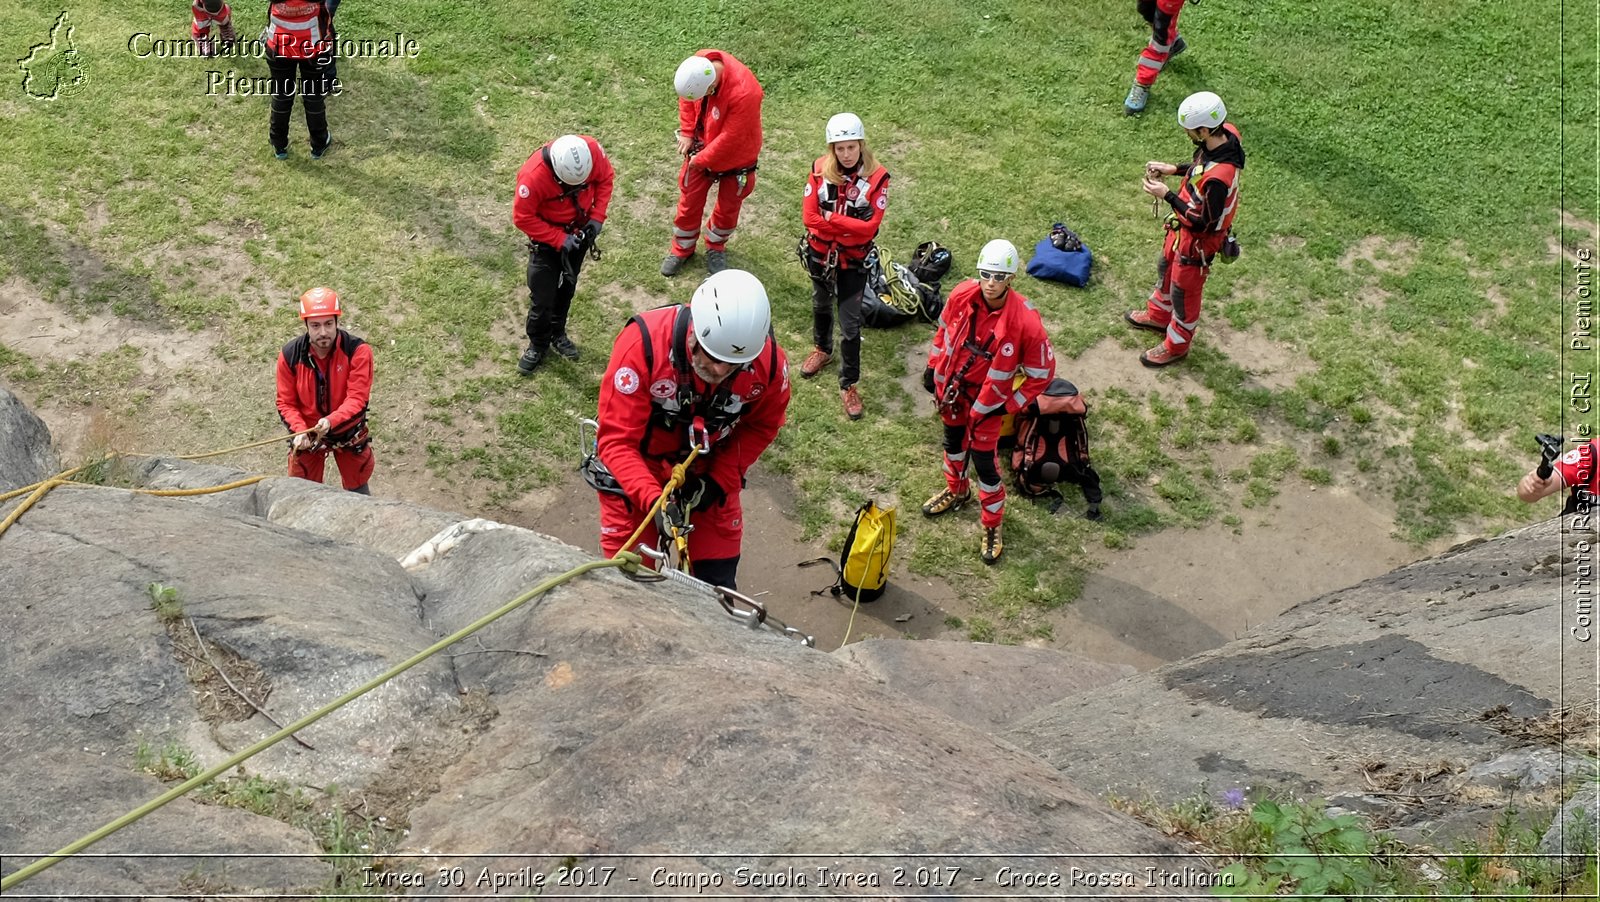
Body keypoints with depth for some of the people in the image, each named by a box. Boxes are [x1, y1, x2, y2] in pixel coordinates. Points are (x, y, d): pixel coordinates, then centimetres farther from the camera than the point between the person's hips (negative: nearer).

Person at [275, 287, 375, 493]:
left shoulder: (357, 351, -24)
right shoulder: (290, 355, -17)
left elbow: (357, 398, -28)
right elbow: (286, 402, -10)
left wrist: (331, 421, -45)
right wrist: (299, 430, -29)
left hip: (348, 431, -1)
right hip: (308, 433, 1)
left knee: (358, 492, 19)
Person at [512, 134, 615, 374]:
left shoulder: (592, 150, -28)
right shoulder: (534, 175, -38)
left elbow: (605, 178, -6)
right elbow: (522, 217, -24)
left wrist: (597, 218, -13)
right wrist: (560, 240, -25)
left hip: (579, 230, 4)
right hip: (546, 233, -4)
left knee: (567, 286, 20)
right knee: (542, 295, -1)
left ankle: (557, 333, 40)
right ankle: (538, 344, 21)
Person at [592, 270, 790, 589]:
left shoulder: (769, 362, -24)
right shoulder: (643, 343, -34)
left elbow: (761, 426, -3)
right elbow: (617, 440, -29)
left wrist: (718, 481, -14)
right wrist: (653, 499, -42)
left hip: (707, 473, 2)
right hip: (638, 468, -2)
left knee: (717, 580, 7)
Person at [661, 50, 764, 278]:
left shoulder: (743, 93, -41)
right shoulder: (698, 64, -25)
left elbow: (730, 138, -30)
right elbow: (686, 100, -3)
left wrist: (701, 160, -18)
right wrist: (687, 133, -8)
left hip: (735, 155, -4)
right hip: (702, 145, 4)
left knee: (728, 207, 17)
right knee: (689, 200, 15)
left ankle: (716, 248, 43)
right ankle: (682, 248, 37)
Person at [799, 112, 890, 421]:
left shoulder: (877, 177, -19)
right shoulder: (820, 170, -14)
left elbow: (869, 226, -23)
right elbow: (809, 217, -18)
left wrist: (831, 218, -22)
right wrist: (847, 229, -21)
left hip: (853, 261, -3)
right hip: (819, 254, 3)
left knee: (850, 325, 2)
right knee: (821, 304, 28)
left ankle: (848, 384, 17)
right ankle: (822, 349, 55)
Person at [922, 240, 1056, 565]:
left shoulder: (1025, 320, -30)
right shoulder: (962, 295, -18)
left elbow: (1042, 373, -18)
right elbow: (944, 329, 5)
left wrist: (1010, 405, -14)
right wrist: (932, 367, 10)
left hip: (987, 399, -5)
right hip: (951, 387, 5)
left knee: (984, 461, 3)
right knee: (953, 440, 27)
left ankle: (992, 525, 25)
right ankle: (956, 490, 55)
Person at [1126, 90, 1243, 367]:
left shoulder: (1218, 178, -43)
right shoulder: (1226, 133, -18)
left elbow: (1203, 223, -30)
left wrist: (1167, 195, -26)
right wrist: (1174, 169, -5)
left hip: (1198, 239, -9)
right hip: (1183, 226, 9)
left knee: (1184, 291, 17)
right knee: (1167, 268, 32)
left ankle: (1176, 345, 43)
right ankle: (1158, 315, 60)